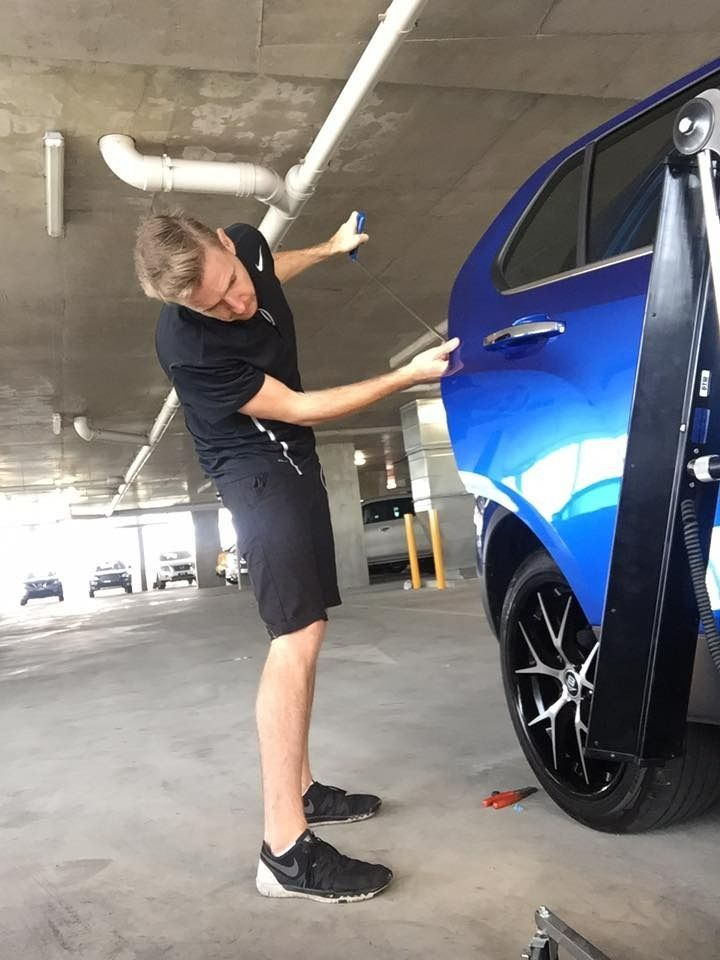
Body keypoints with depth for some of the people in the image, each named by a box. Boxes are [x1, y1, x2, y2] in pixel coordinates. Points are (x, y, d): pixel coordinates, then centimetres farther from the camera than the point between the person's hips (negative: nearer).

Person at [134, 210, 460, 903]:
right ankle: (286, 851, -11)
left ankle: (301, 789, 22)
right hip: (255, 471, -8)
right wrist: (406, 376, -19)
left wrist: (328, 248, 25)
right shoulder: (189, 349, -29)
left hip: (292, 459, 9)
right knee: (297, 637, -18)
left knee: (305, 632, 10)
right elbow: (299, 408, -21)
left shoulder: (246, 244, -7)